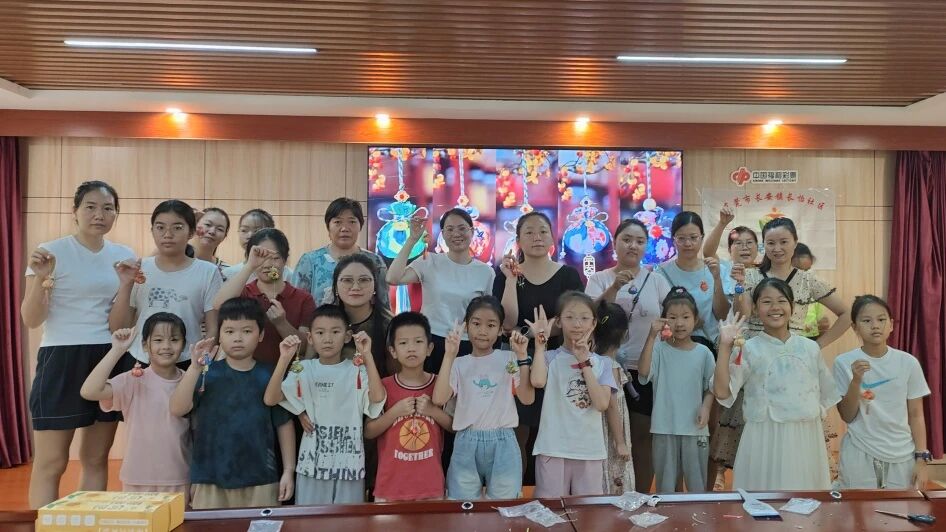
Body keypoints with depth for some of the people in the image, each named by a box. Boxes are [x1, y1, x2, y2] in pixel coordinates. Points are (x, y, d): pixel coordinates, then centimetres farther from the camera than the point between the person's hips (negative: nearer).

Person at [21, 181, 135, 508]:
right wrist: (40, 278, -21)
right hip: (63, 360, -4)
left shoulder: (125, 256, 8)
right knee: (51, 462, 0)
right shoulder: (52, 252, -5)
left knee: (96, 459, 12)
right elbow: (31, 320, -6)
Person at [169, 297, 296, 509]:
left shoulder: (270, 376, -1)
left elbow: (284, 424, 3)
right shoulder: (206, 374, -1)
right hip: (210, 479, 0)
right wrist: (195, 367, -22)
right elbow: (177, 409, -12)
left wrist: (288, 471, 2)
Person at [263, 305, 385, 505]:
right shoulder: (303, 370, 0)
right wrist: (285, 359, -20)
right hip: (312, 461, 1)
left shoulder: (357, 370, -3)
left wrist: (367, 355, -22)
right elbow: (270, 399, -11)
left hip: (349, 462, 0)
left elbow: (377, 397, -20)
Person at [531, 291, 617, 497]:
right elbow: (538, 381, -25)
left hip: (590, 450, 3)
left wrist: (584, 362, -10)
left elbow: (602, 404, -10)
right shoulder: (551, 358, -2)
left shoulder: (602, 363, 5)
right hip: (553, 449, -2)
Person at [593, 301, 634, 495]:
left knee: (601, 488, 14)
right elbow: (612, 406, -17)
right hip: (610, 437, -7)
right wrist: (621, 443, -13)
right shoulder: (611, 366, -18)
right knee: (615, 486, 2)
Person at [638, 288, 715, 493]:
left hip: (695, 428, 1)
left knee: (697, 484, 13)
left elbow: (711, 387, 7)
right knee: (665, 484, 11)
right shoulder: (659, 349, -5)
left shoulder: (703, 352, 1)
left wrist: (706, 407, -11)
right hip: (664, 428, -1)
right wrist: (652, 336, -25)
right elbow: (643, 371, -22)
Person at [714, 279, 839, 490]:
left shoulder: (810, 348, 6)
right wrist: (725, 346, -19)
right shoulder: (748, 349, -6)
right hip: (766, 438, -3)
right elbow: (722, 392, -15)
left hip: (807, 437, 3)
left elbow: (825, 395, 16)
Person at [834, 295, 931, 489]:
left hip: (902, 457, 2)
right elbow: (847, 416, -7)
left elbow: (916, 415, 3)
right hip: (860, 456, -1)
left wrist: (921, 458, -1)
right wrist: (856, 381, -20)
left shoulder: (908, 363, -4)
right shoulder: (844, 362, -9)